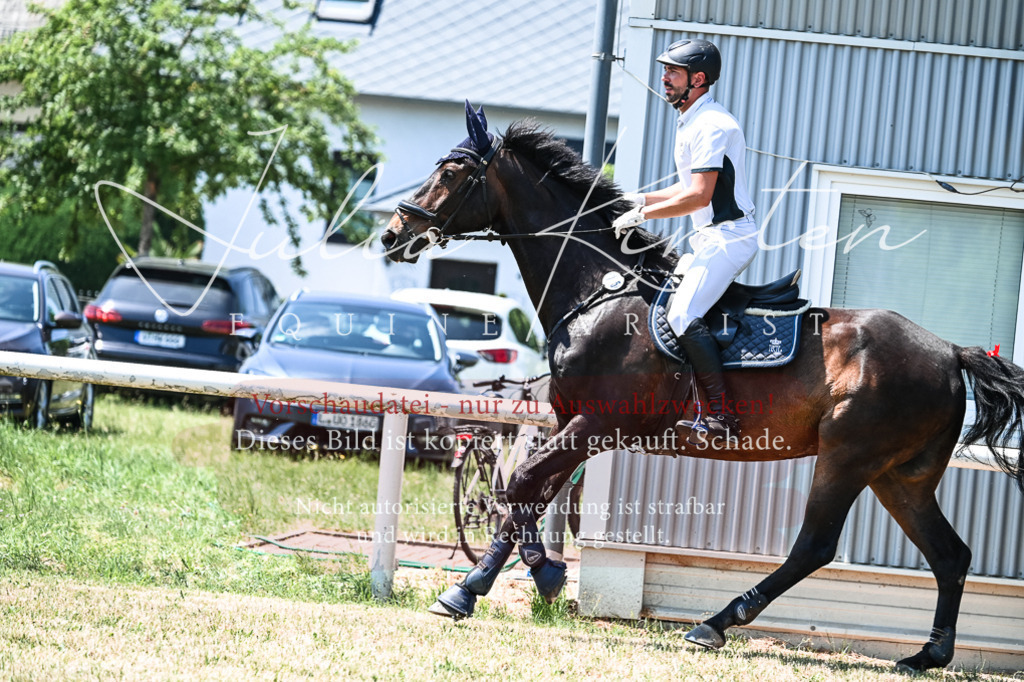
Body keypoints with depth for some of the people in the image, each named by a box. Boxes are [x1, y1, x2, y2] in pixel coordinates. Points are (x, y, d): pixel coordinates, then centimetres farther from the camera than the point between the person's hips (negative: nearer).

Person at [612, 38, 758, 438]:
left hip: (728, 236, -11)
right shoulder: (690, 123, 17)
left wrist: (643, 215, -16)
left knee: (682, 316, -24)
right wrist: (641, 201, 14)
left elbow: (699, 195, -23)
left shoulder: (711, 126, -17)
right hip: (709, 239, 11)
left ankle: (721, 413, -27)